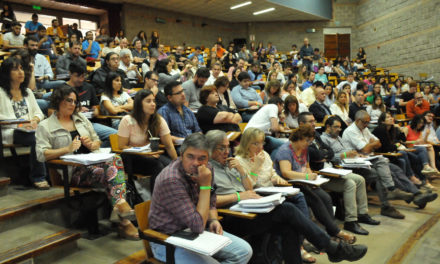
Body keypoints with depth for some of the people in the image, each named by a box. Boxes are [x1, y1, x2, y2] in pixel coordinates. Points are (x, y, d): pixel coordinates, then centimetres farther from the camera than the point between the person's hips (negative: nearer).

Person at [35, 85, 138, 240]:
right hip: (72, 171, -4)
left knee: (116, 159, -31)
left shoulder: (81, 119, 23)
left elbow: (98, 142, 24)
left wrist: (92, 144, -1)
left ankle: (119, 206, -44)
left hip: (92, 161, 5)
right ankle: (124, 222, -34)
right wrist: (67, 149, -16)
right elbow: (41, 155, -4)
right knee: (109, 174, -32)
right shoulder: (45, 126, 8)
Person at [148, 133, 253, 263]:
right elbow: (197, 226, -29)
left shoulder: (206, 169, -3)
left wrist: (213, 220, -7)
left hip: (195, 232, 7)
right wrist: (205, 186, -29)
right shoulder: (171, 180, -28)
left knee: (244, 251, -2)